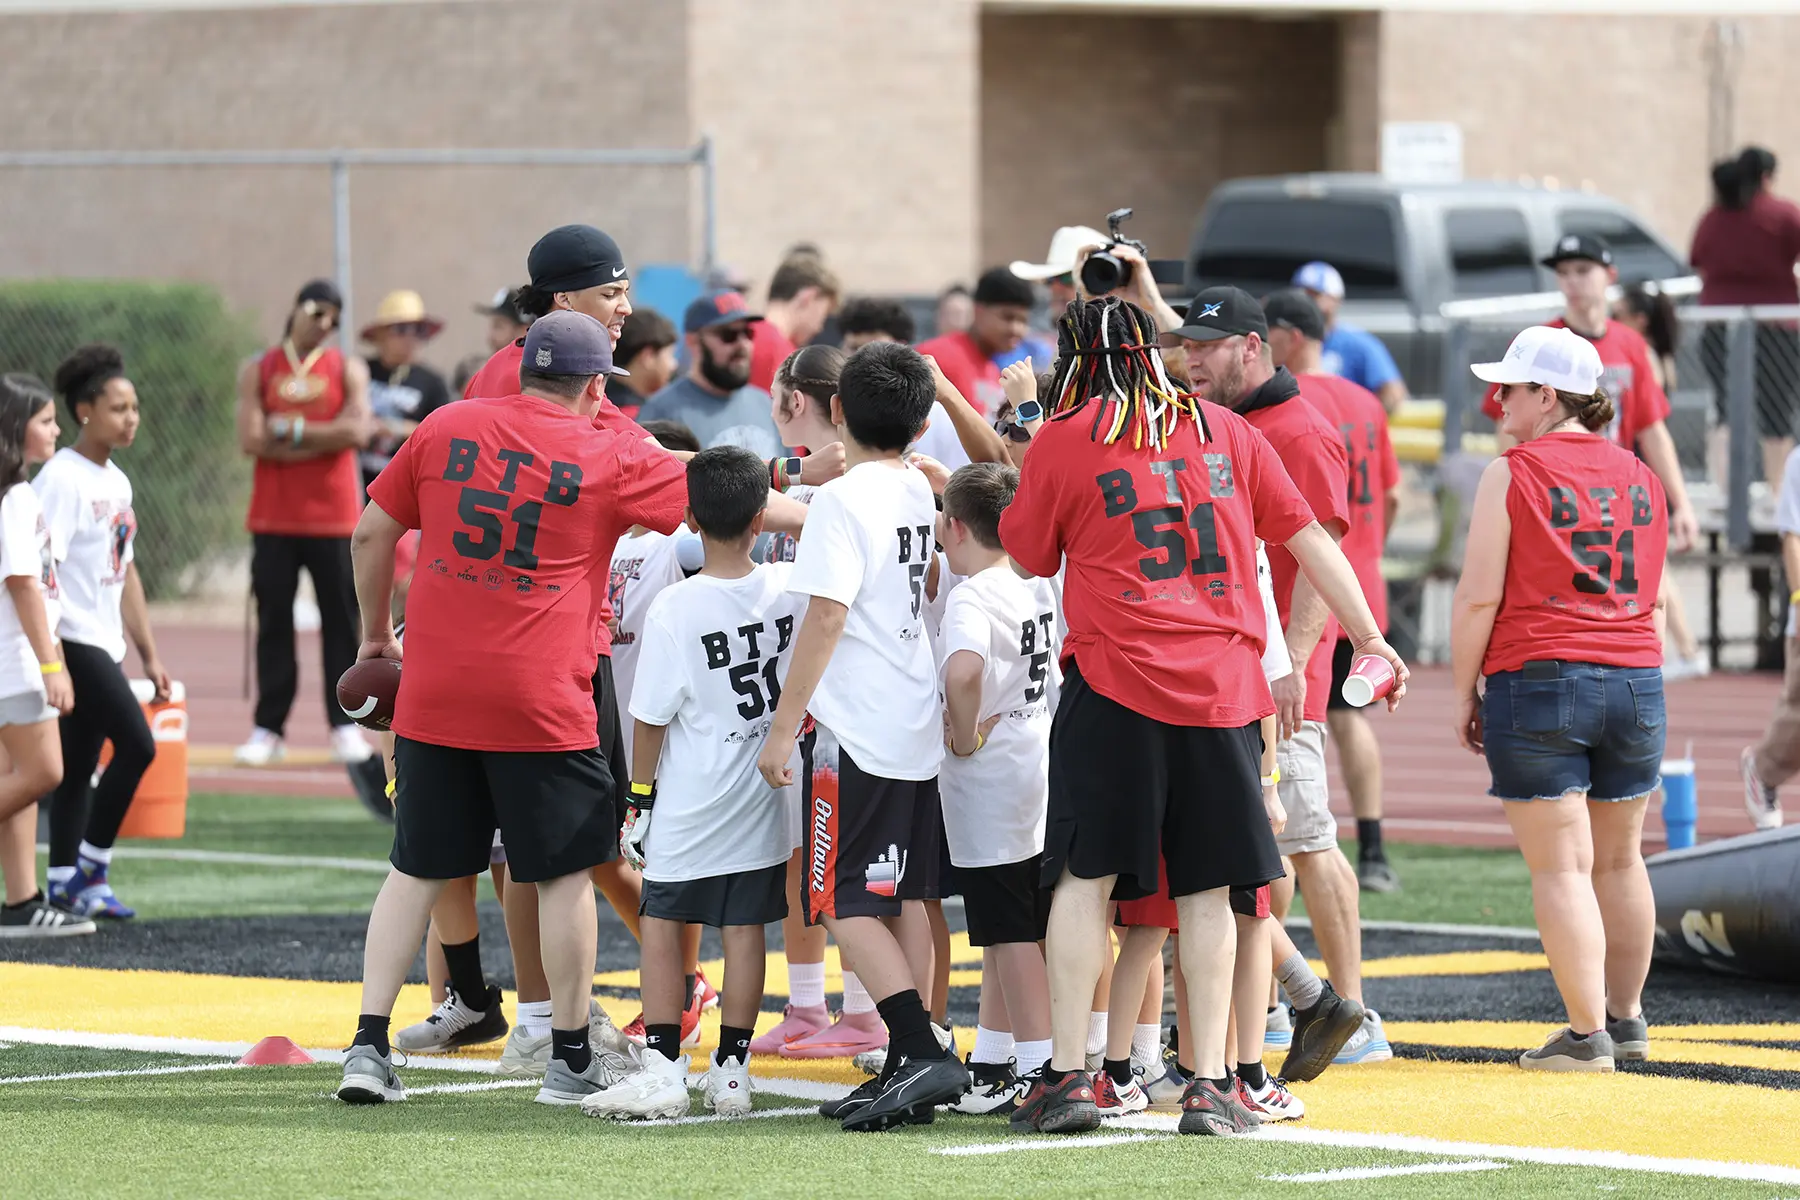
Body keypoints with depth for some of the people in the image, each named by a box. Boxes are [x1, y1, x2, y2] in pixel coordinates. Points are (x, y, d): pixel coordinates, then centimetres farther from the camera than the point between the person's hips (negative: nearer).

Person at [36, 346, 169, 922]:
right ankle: (89, 869, -7)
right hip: (74, 642, -9)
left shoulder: (117, 482, 15)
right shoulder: (62, 479, -13)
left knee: (80, 767, 9)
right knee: (136, 744, -14)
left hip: (104, 646, 9)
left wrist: (149, 654, 21)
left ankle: (64, 885, 11)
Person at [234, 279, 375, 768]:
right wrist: (324, 438, -8)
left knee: (342, 620, 0)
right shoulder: (258, 371, 7)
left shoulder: (348, 370, 6)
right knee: (273, 622, 2)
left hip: (334, 518, -1)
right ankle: (268, 728, 6)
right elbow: (252, 440, -6)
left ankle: (345, 727, 5)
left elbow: (357, 431, -10)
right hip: (274, 519, 1)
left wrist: (292, 429, -9)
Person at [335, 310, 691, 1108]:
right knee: (565, 870, 7)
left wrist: (376, 632, 24)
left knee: (418, 869, 11)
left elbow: (372, 532, 12)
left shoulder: (445, 429, 6)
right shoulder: (613, 458, -2)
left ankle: (368, 1047, 5)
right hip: (541, 704, -3)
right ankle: (572, 1058, 11)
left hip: (433, 693, 4)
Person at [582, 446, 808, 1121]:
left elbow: (651, 718, -9)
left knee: (661, 924, 6)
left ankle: (662, 1070, -1)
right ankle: (731, 1071, 9)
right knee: (744, 929, 8)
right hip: (764, 808, 4)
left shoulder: (674, 609, -16)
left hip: (691, 806, -4)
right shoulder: (792, 589, -8)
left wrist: (641, 798, 1)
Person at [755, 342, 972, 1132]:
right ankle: (907, 1069, 12)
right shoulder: (918, 493, 10)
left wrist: (783, 727, -14)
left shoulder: (842, 500, -14)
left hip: (859, 733, -8)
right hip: (919, 729, 8)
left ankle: (924, 1053, -17)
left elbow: (825, 619, -18)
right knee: (905, 899, 10)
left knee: (847, 903, -6)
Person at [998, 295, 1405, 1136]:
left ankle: (1067, 1074, -2)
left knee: (1085, 878, 2)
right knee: (1207, 892, 6)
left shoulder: (1063, 441, 3)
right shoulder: (1225, 432, 12)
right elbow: (1309, 539, 14)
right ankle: (1209, 1083, 3)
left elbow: (1029, 555, 13)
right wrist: (1371, 639, 20)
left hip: (1113, 686, -3)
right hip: (1223, 687, 3)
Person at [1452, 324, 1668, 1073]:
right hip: (1635, 677, 6)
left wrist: (1464, 694, -1)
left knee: (1561, 866, -4)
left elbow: (1478, 598, -9)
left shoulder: (1512, 475, -7)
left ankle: (1585, 1034, -7)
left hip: (1537, 677, -6)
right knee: (1619, 859, 16)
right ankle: (1627, 1020, 23)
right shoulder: (1640, 478, 11)